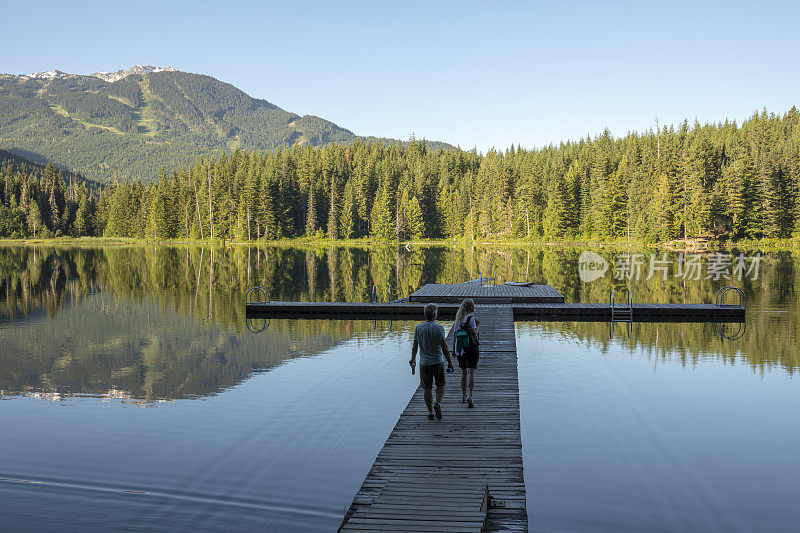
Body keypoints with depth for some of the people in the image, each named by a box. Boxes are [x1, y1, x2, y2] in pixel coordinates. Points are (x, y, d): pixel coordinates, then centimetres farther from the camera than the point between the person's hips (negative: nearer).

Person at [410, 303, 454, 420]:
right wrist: (450, 362, -5)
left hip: (424, 363, 2)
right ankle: (438, 403, -8)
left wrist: (413, 359, 21)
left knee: (427, 388, 10)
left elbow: (415, 346, 4)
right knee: (440, 385, 14)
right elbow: (444, 347, -12)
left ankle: (430, 411, 12)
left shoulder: (418, 328, -2)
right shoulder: (439, 328, -11)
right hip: (438, 362, -2)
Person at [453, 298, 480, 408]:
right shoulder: (471, 318, -9)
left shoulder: (458, 319, 9)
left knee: (463, 372, 18)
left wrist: (453, 349, 15)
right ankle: (469, 395, -25)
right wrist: (477, 325, 3)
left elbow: (454, 335, 10)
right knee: (471, 372, -10)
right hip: (471, 348, -5)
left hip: (460, 349, 6)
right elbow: (474, 333, -14)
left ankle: (463, 396, 25)